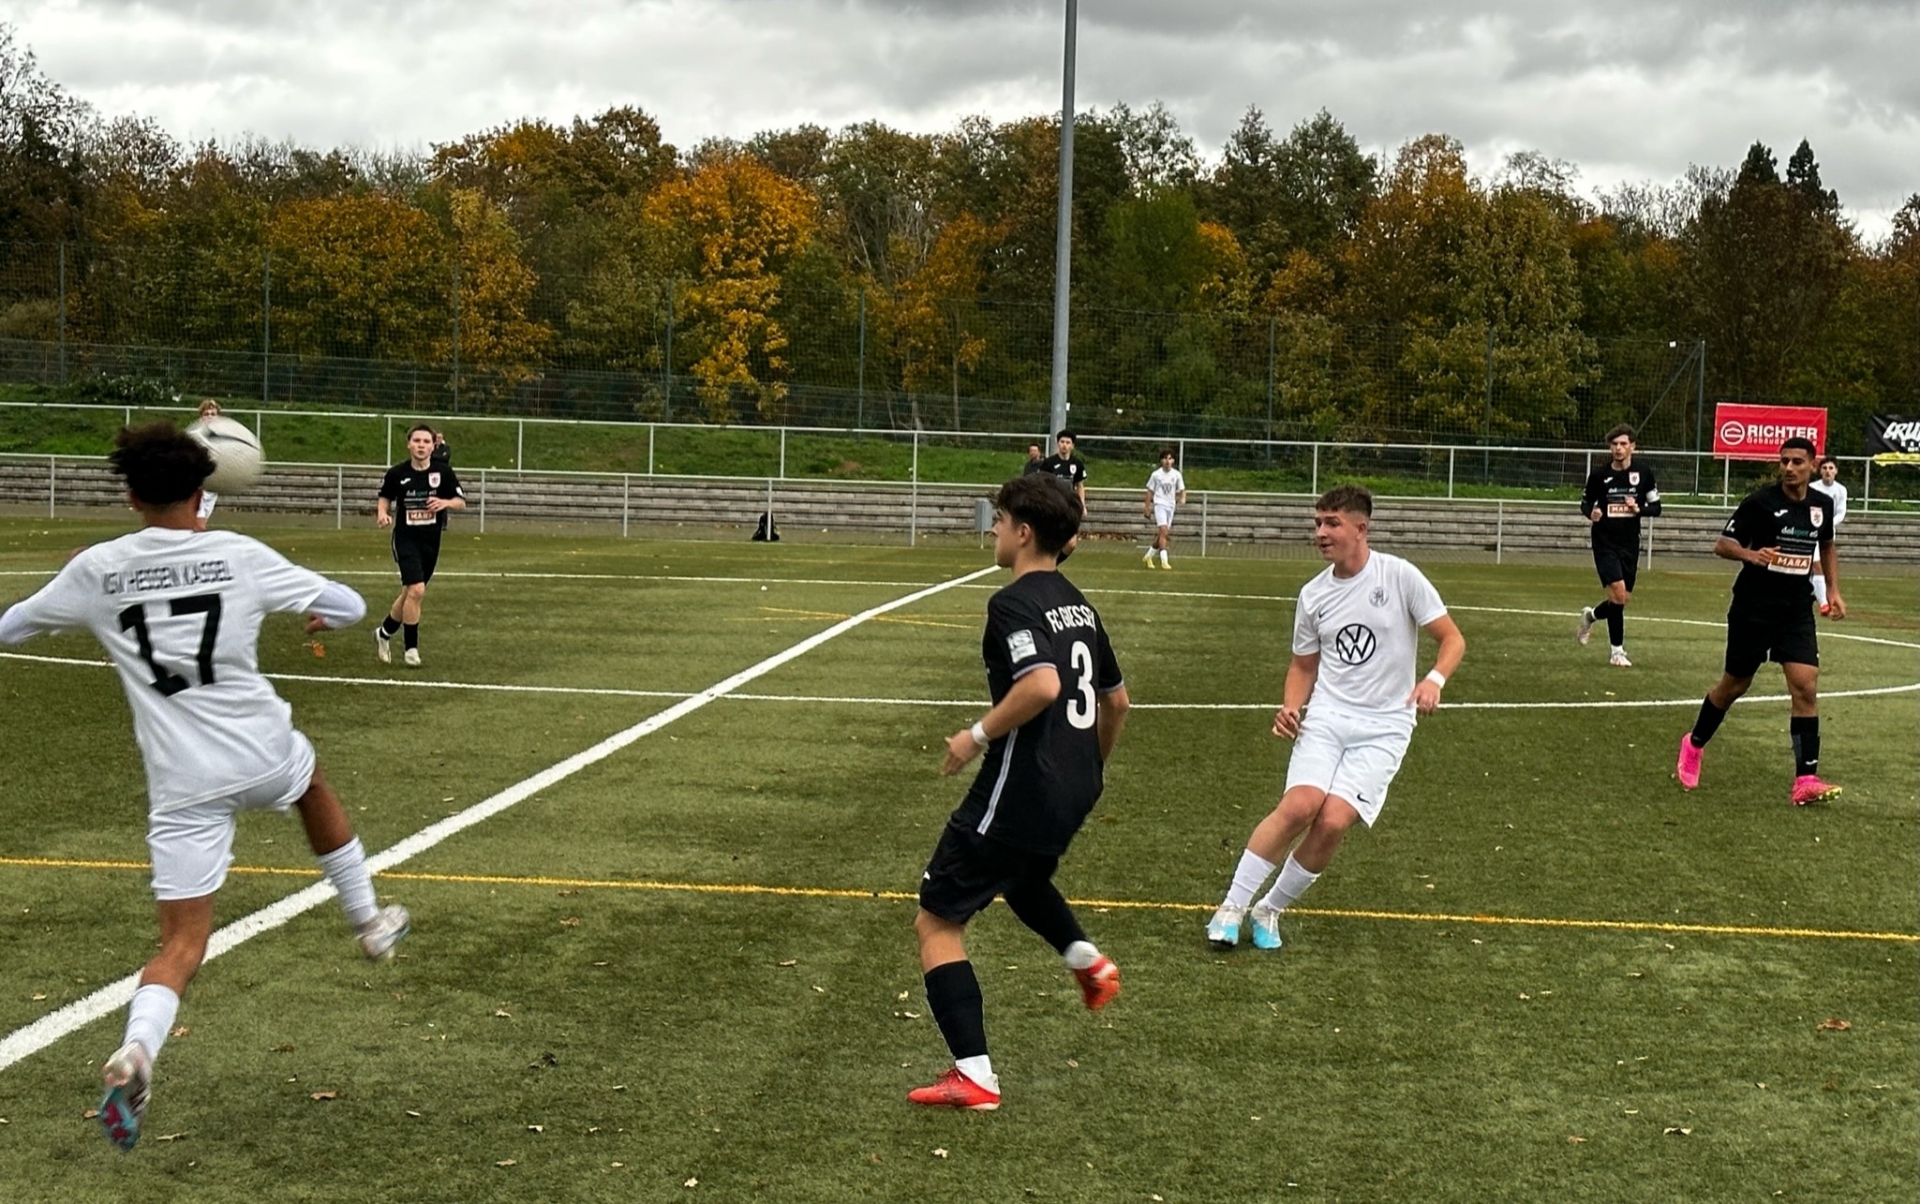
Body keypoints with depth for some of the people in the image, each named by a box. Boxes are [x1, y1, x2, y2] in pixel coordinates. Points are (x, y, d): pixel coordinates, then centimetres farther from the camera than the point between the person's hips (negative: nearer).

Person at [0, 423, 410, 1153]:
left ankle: (135, 1052, -24)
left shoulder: (95, 570, -3)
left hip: (182, 784, 0)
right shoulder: (241, 557, -5)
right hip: (264, 753, 0)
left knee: (183, 942, 3)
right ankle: (370, 922, 48)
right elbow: (350, 607, 2)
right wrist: (319, 615, 25)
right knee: (312, 786, 37)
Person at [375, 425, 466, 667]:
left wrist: (445, 502, -19)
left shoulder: (443, 472, -4)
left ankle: (384, 633, 37)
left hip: (431, 542, 3)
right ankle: (411, 647, -4)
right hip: (406, 538, -3)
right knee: (416, 590, -18)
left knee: (409, 593, 13)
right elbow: (385, 497, 11)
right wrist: (382, 513, -10)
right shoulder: (397, 473, -6)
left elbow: (461, 502, 2)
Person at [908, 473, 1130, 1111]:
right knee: (1022, 878, 39)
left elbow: (1042, 683, -30)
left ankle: (973, 1076, -6)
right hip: (1074, 789, 9)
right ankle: (1086, 958, 19)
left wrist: (979, 735, -18)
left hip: (1022, 789, -9)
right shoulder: (1078, 603, 13)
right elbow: (1116, 699, 20)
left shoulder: (1014, 603, -14)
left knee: (937, 923, -1)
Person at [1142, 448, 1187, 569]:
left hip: (1171, 506, 4)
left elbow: (1182, 490, 8)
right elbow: (1150, 492, 4)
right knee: (1163, 531, -19)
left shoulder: (1176, 474, 3)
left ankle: (1149, 556, 28)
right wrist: (1147, 509, 4)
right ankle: (1164, 561, -23)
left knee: (1161, 535, 9)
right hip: (1159, 504, -4)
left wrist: (1183, 498, -15)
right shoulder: (1156, 474, -3)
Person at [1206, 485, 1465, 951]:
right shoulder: (1313, 595, 7)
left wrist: (1434, 680, -21)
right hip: (1325, 718, 2)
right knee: (1300, 805, -22)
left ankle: (1270, 910, 4)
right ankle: (1232, 906, -10)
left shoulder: (1400, 576, -5)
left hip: (1384, 727, -2)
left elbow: (1452, 639, -2)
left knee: (1333, 821, -17)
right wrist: (1291, 707, -1)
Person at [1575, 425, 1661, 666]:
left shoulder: (1644, 473, -2)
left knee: (1624, 599, 9)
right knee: (1618, 593, -16)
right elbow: (1585, 502, 8)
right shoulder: (1599, 475, -5)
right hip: (1605, 543, -3)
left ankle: (1591, 615, 42)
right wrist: (1591, 513, -15)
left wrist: (1638, 509, -17)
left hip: (1629, 544, 3)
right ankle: (1617, 651, -3)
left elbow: (1656, 507, 4)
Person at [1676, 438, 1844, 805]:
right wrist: (1751, 554, -31)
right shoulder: (1760, 502, -11)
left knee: (1806, 686, -11)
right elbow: (1721, 544, -11)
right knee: (1734, 684, 9)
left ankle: (1806, 780, -10)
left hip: (1797, 610, 3)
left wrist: (1833, 589, 13)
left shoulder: (1822, 505, 4)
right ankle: (1693, 745, 36)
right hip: (1753, 608, -3)